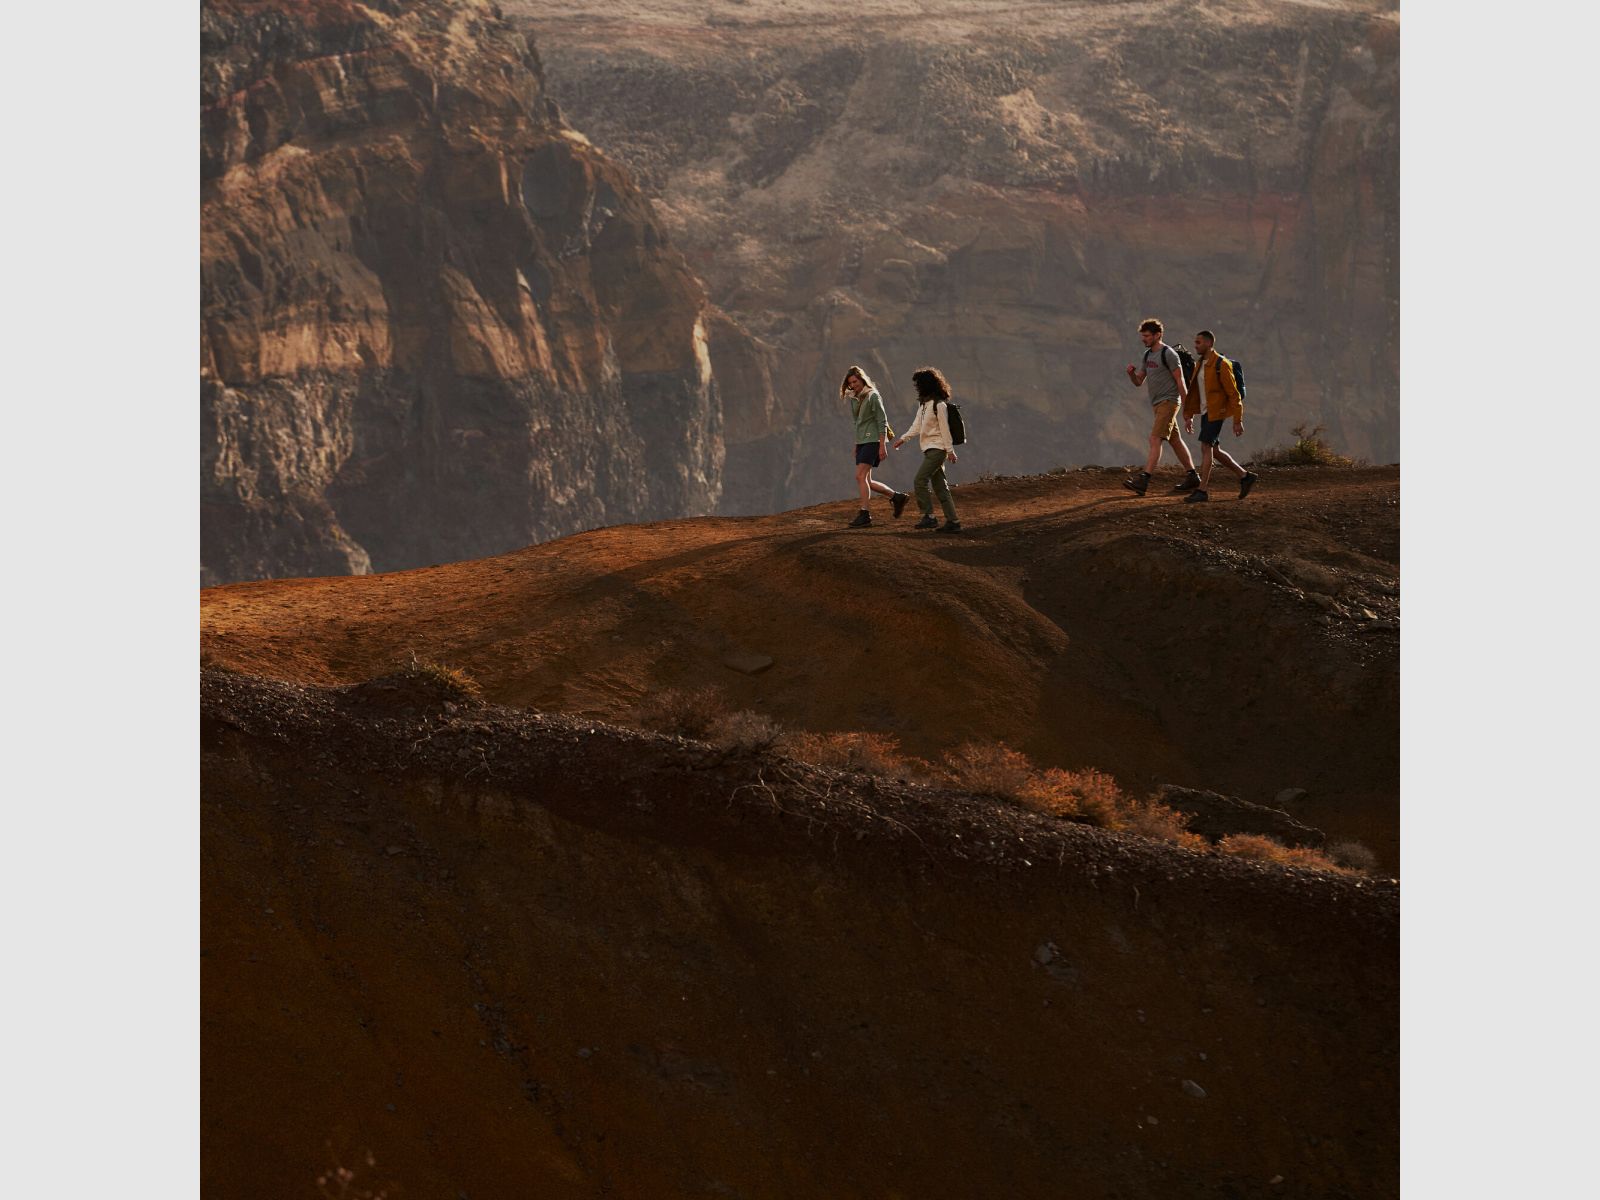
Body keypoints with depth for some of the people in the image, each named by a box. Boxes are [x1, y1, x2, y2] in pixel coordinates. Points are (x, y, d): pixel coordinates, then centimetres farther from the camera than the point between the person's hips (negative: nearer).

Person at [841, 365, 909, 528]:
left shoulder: (873, 396, -8)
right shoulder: (854, 398, 14)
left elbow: (882, 421, -12)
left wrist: (882, 445, -17)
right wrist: (856, 446, 17)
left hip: (873, 441, -8)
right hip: (861, 441, 8)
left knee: (861, 476, -17)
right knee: (866, 481, 5)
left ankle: (864, 514, -15)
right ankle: (897, 497, 19)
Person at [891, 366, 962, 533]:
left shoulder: (938, 405, -13)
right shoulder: (923, 403, 14)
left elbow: (944, 429, -13)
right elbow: (917, 425, 17)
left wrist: (950, 450, -12)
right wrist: (903, 438, 8)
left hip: (937, 449, -9)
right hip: (929, 449, 9)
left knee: (920, 481, -15)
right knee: (940, 486, 7)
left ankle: (929, 517, -13)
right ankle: (952, 522, 7)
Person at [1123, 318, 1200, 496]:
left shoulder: (1168, 354, -12)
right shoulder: (1148, 355, 14)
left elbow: (1180, 381, -13)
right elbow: (1138, 381, 17)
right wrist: (1131, 373, -6)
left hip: (1168, 401, -9)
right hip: (1156, 404, 9)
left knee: (1155, 439, -18)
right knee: (1175, 441, 14)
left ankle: (1143, 481, -27)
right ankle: (1192, 477, 22)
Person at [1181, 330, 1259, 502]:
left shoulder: (1221, 364, -14)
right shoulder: (1199, 364, 11)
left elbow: (1234, 394, -14)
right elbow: (1194, 392, 17)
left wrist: (1238, 421, -15)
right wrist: (1188, 416, 14)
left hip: (1217, 413, -9)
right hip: (1206, 412, 9)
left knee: (1206, 447, -11)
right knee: (1213, 450, 12)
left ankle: (1202, 491, -9)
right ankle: (1245, 476, 24)